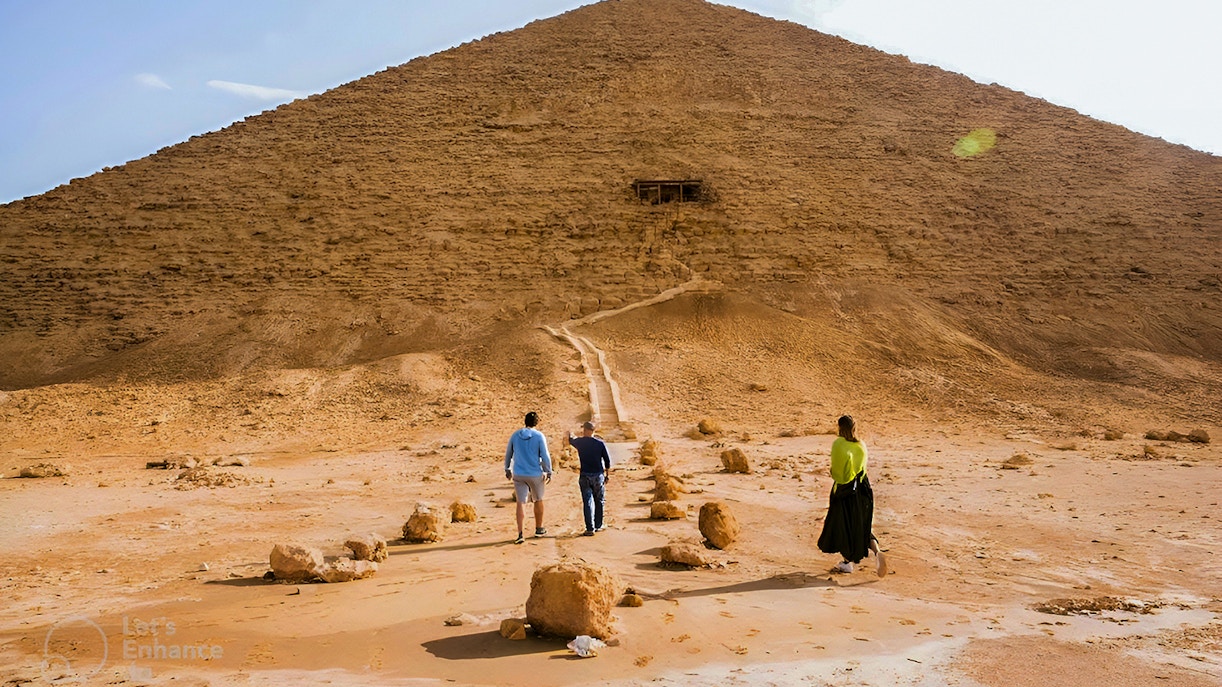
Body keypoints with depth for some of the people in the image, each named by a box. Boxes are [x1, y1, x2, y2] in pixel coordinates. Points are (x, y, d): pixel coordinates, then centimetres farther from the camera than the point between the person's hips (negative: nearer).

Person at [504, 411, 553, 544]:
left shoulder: (515, 435, 1)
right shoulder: (539, 436, -9)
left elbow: (508, 454, 10)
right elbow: (545, 456, -10)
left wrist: (507, 470, 23)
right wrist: (549, 472, 1)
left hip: (518, 475, 2)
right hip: (535, 474, -2)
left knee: (521, 503, 0)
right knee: (538, 500, 18)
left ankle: (520, 534, -10)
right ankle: (539, 529, 30)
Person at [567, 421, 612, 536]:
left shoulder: (579, 442, -2)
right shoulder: (600, 443, -4)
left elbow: (571, 441, 23)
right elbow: (607, 461, -1)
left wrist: (570, 435, 46)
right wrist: (607, 474, 13)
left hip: (585, 476, 0)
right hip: (598, 475, 1)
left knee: (587, 502, 1)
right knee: (599, 501, 14)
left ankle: (590, 529, -4)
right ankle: (598, 526, 22)